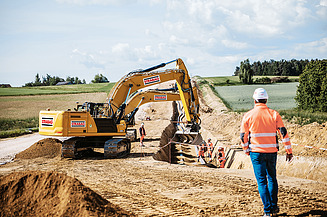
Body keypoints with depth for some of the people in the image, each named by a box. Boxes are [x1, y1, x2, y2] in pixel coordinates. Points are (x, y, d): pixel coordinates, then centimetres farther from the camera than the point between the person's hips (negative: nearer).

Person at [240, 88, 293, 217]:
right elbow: (283, 133, -3)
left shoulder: (248, 115, -3)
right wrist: (289, 151, 3)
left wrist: (247, 151, 16)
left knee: (261, 181, 2)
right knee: (272, 179, 19)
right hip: (272, 152, 2)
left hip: (256, 153, -2)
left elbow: (243, 136, 1)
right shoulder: (274, 114, 0)